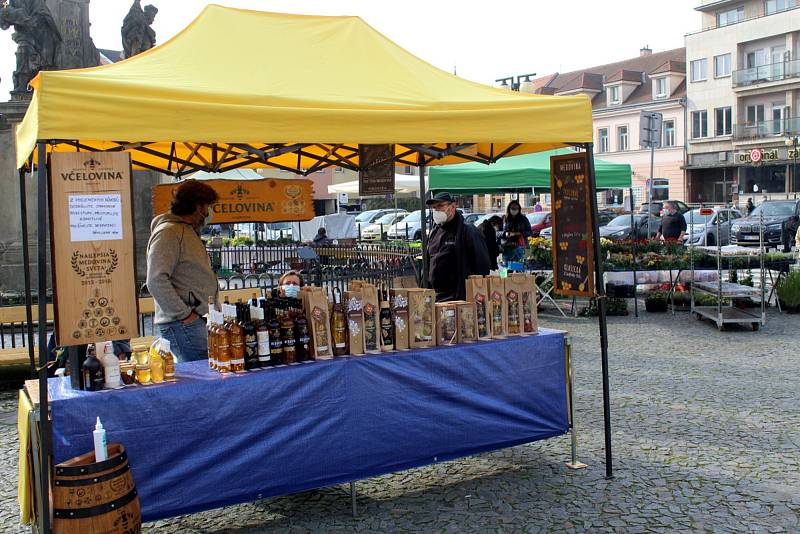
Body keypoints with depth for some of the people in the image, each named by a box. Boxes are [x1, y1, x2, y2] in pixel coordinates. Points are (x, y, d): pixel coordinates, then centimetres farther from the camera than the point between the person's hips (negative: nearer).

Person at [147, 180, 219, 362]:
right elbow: (156, 281, -20)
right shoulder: (168, 233, -10)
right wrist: (184, 314, -17)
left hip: (198, 321, 10)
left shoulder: (190, 231, 23)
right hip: (182, 325, -9)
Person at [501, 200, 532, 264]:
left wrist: (517, 233, -11)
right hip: (507, 247, 2)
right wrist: (505, 234, -8)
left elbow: (529, 232, 2)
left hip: (519, 246, -2)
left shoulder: (523, 219, 4)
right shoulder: (505, 219, 9)